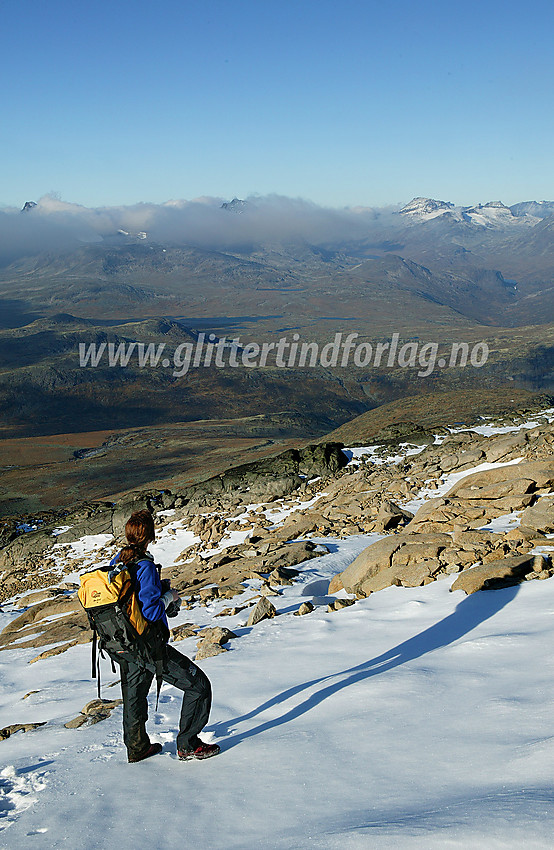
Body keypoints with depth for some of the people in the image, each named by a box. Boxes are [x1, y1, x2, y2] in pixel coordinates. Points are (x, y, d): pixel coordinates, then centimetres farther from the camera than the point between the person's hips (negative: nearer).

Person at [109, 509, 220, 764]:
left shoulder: (116, 562, 2)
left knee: (134, 695, 26)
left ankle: (136, 748, 40)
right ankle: (188, 745, 8)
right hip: (149, 646, -8)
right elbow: (151, 611, -27)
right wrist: (169, 597, -9)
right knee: (198, 685, 4)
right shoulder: (145, 567, -23)